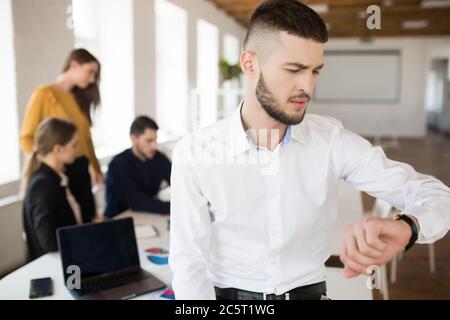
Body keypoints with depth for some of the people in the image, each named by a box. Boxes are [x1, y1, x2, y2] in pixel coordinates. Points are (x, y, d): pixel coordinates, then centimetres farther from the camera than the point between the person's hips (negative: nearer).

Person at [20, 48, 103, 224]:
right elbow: (26, 139, -8)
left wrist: (95, 167, 14)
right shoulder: (44, 94, -6)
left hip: (81, 171, 6)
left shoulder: (80, 97, 14)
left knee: (88, 220, 7)